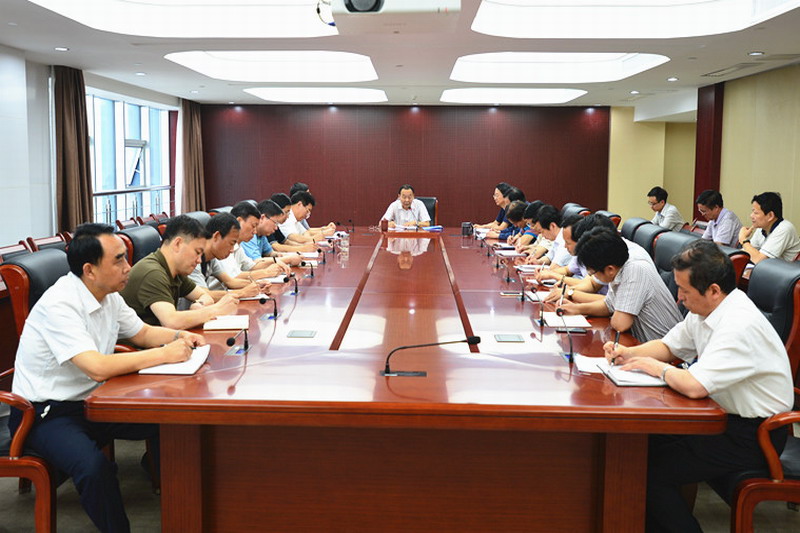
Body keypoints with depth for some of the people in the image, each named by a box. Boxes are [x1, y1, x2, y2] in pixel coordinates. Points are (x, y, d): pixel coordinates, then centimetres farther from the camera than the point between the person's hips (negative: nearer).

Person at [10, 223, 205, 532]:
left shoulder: (109, 295, 1)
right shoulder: (59, 304, -25)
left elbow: (142, 333, 17)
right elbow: (97, 368, -34)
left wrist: (178, 336, -4)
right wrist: (165, 355, -28)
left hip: (91, 402, 8)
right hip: (46, 414, -8)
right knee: (95, 467, -34)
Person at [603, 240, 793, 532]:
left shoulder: (740, 326, -29)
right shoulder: (704, 309, 1)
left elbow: (694, 386, -35)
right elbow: (668, 346, 17)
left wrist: (656, 367, -16)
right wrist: (629, 353, -1)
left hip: (754, 435, -9)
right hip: (725, 414, 9)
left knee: (652, 469, -16)